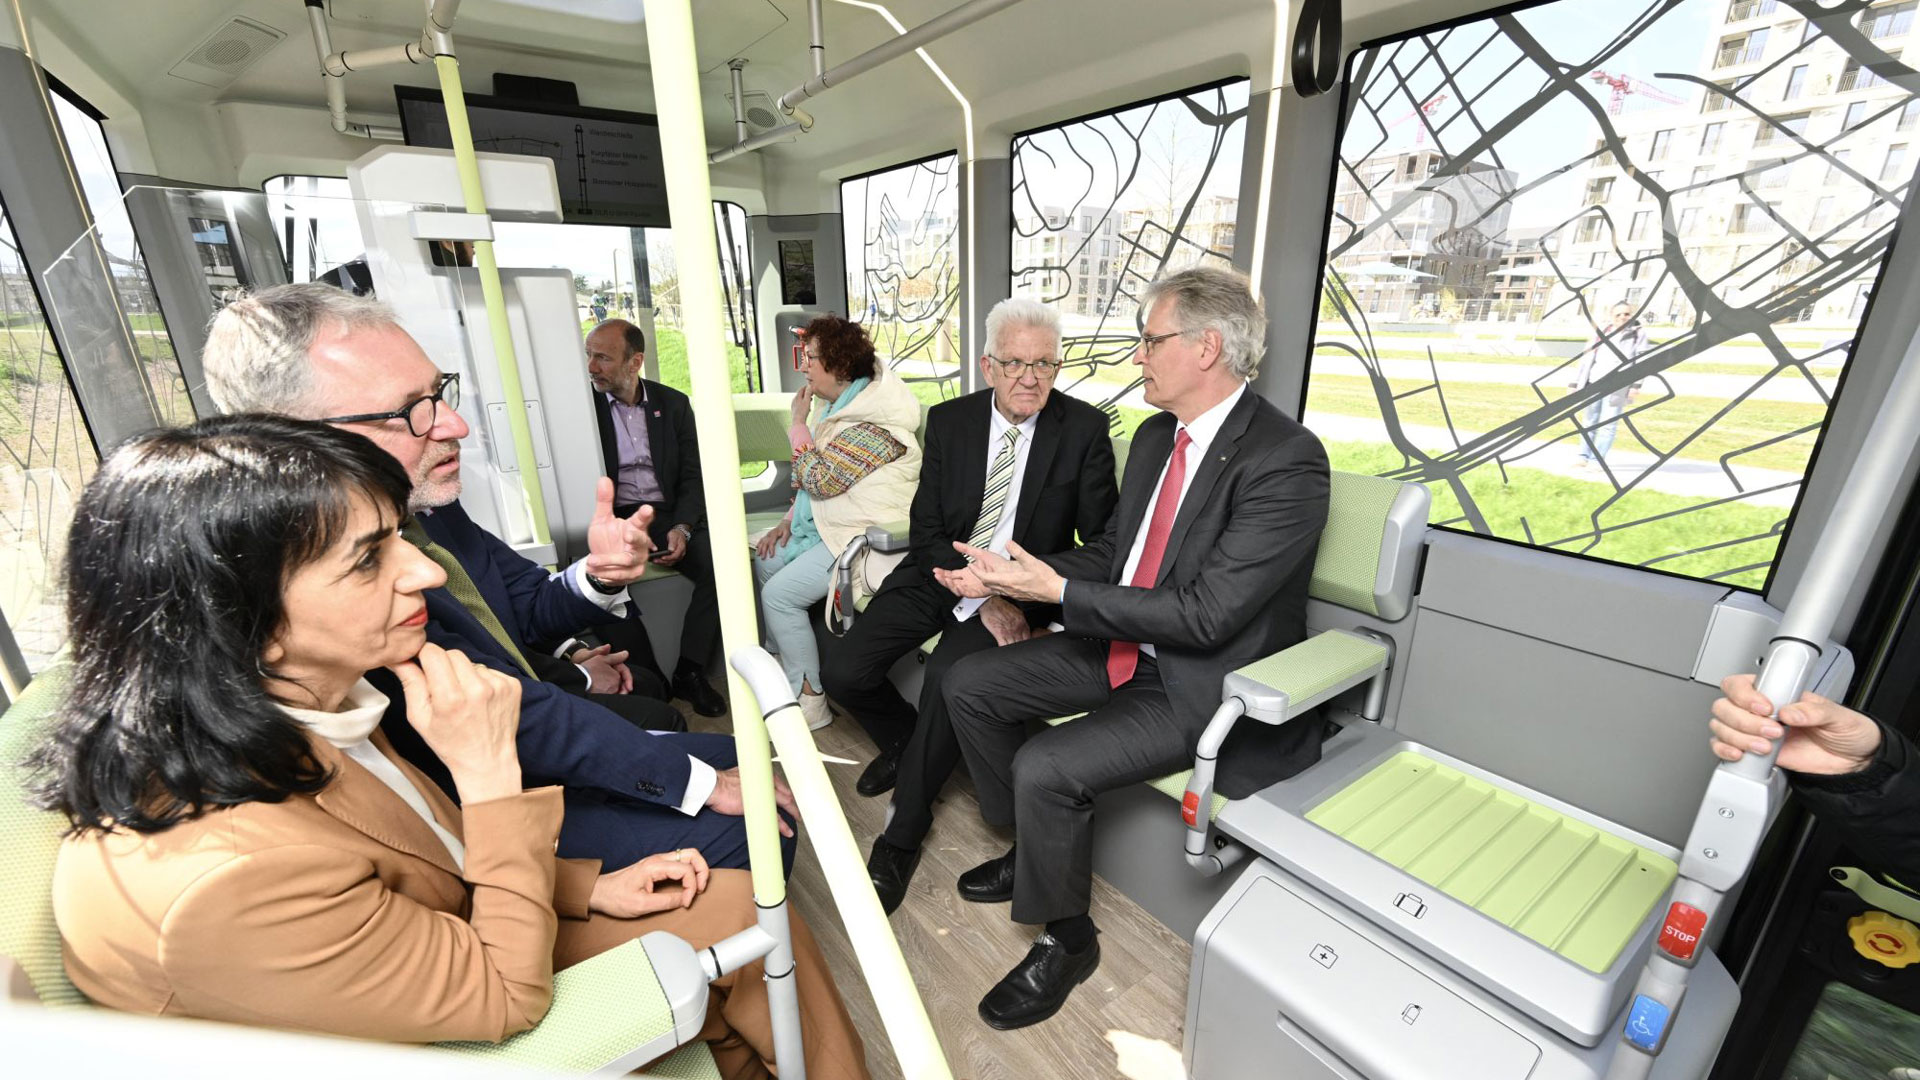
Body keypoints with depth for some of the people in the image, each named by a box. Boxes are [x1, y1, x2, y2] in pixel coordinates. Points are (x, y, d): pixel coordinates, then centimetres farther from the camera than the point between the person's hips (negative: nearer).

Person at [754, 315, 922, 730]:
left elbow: (818, 478, -24)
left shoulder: (872, 421, -23)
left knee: (779, 594, -13)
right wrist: (790, 519, 7)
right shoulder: (839, 405, 9)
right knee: (767, 560, 13)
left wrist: (798, 423, -13)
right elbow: (813, 476, 16)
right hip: (829, 524, 10)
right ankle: (784, 659, 25)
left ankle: (810, 701, 0)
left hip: (865, 536, -10)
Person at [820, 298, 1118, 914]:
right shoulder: (949, 421, 1)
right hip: (939, 575, 3)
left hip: (1022, 589, -3)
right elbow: (927, 529, -2)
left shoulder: (1084, 429, -4)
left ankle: (902, 835, -4)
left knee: (949, 673, -29)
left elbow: (1101, 538, -3)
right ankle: (904, 740, 24)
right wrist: (982, 599, -17)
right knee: (842, 670, -11)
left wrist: (1031, 596, -19)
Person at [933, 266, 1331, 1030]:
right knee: (969, 685, 3)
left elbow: (1207, 615, -26)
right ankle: (1036, 847, 24)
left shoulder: (1287, 460, -22)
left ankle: (1066, 942, 8)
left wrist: (1058, 591, -22)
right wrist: (1007, 576, -2)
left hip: (1206, 684, -8)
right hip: (1126, 647, 9)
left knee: (1044, 767, -24)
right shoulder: (1156, 435, 5)